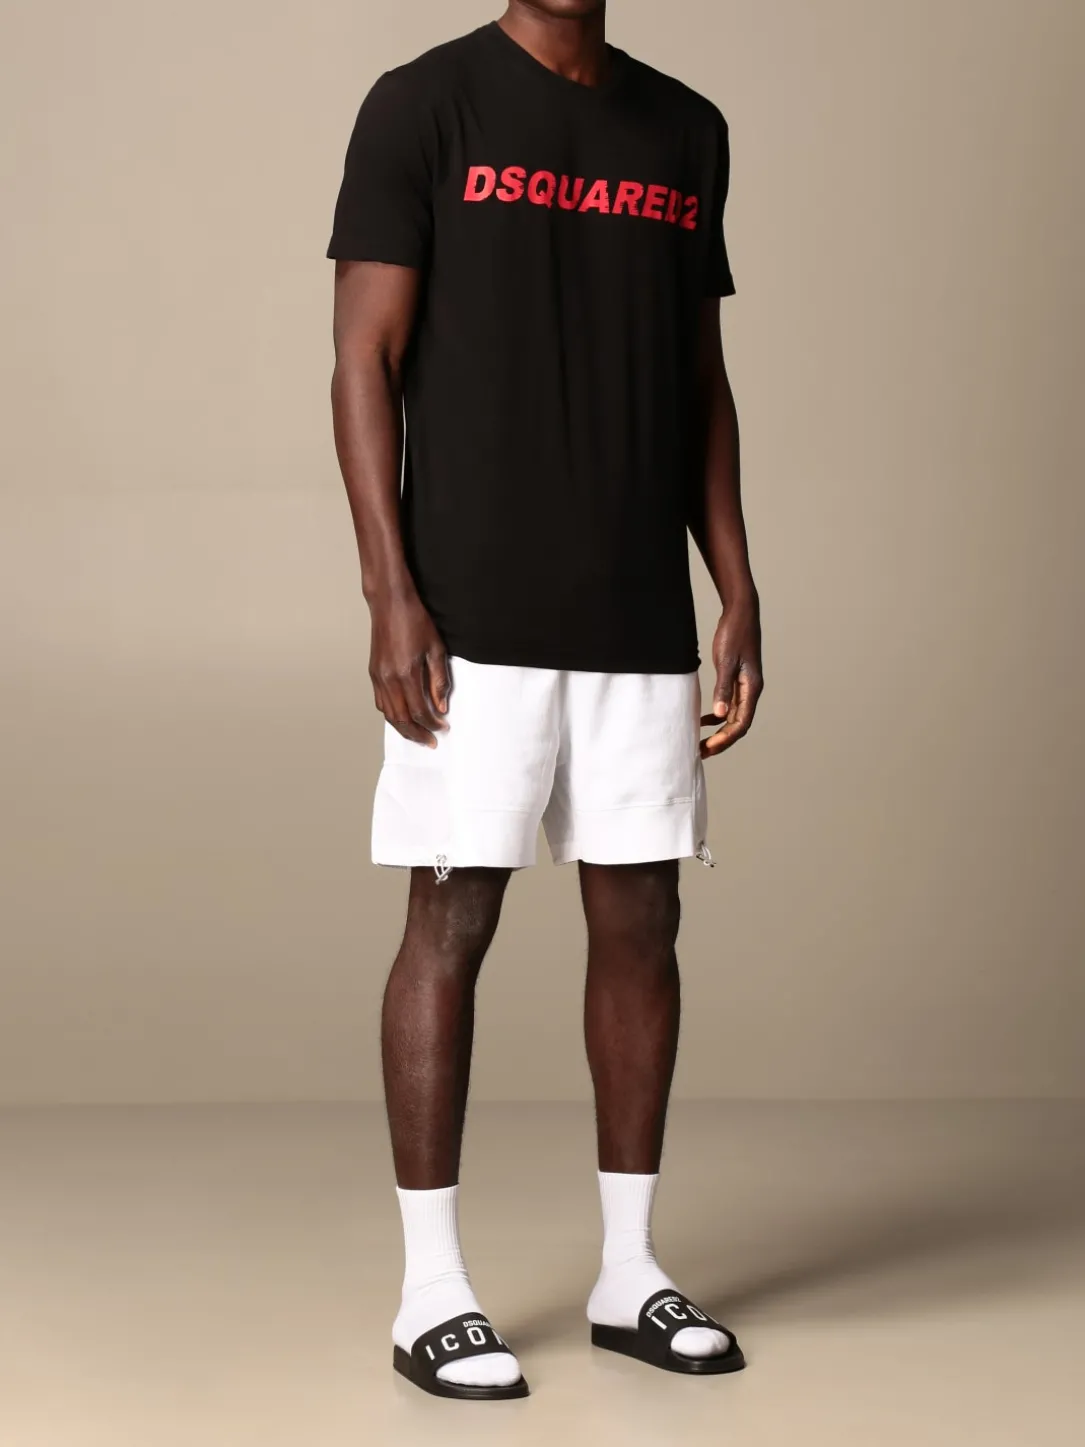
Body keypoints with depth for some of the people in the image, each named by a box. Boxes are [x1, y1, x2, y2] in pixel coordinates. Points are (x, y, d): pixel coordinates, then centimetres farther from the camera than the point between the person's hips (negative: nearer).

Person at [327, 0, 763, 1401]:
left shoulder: (687, 130, 13)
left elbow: (701, 384, 15)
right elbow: (365, 361, -7)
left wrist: (738, 594, 8)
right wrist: (392, 596, -14)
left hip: (641, 617, 5)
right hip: (477, 618, -5)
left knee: (639, 921, 7)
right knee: (452, 922, -2)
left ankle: (628, 1269, 19)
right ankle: (432, 1290, 7)